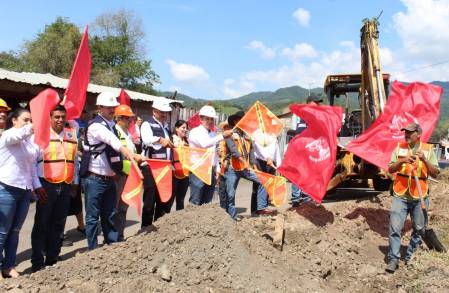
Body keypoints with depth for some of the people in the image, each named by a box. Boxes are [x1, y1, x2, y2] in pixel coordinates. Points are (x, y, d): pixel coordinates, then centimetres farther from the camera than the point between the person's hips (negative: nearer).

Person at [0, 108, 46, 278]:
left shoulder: (29, 140, 16)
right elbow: (19, 134, -30)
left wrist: (36, 185, 15)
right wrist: (33, 127, -40)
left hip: (25, 190, 7)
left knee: (14, 231, 11)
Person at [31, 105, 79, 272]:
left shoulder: (71, 134, 10)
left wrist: (75, 183, 13)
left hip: (66, 186, 5)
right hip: (47, 186, -4)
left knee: (58, 225, 11)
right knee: (42, 224, 2)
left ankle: (52, 259, 22)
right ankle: (37, 263, 10)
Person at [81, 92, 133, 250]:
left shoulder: (112, 125, 12)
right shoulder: (95, 125, -15)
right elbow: (109, 138, -36)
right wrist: (124, 149, -55)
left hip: (109, 179, 8)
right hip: (94, 179, -7)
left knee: (109, 215, 13)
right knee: (93, 217, 2)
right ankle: (93, 250, 12)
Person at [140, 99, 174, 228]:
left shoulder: (166, 126, 17)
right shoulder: (147, 125, -6)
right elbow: (147, 139, -29)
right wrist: (160, 140, -48)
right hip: (150, 168, -7)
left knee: (163, 201, 12)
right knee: (149, 202, -3)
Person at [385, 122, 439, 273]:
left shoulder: (428, 149, 0)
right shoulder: (399, 148, 3)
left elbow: (435, 173, -5)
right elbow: (390, 169, -1)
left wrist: (424, 160, -21)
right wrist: (402, 161, -19)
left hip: (420, 197, 0)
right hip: (400, 196, 0)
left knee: (419, 228, 11)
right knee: (395, 227, -4)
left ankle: (409, 256, 29)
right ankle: (393, 259, 6)